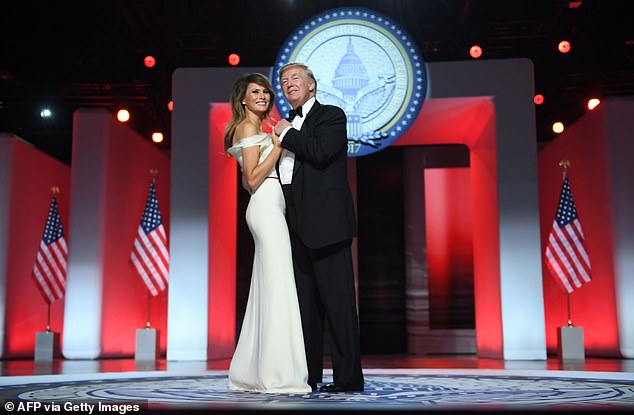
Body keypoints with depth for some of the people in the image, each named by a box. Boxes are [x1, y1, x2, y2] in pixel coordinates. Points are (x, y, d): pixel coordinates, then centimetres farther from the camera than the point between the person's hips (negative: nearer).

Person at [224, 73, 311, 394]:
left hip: (267, 210, 10)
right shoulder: (248, 127, -5)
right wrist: (279, 144, -12)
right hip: (266, 208, -10)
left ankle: (252, 373, 14)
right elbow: (253, 179, -14)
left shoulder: (255, 129, 24)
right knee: (277, 288, -12)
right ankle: (277, 375, -9)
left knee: (266, 289, 9)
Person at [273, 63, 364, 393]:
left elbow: (320, 152, -17)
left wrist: (286, 133, -6)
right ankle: (308, 374, 18)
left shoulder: (332, 115, 1)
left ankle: (348, 377, 0)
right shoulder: (289, 125, 22)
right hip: (297, 227, 8)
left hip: (326, 222, -7)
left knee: (338, 301, -6)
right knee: (305, 303, 10)